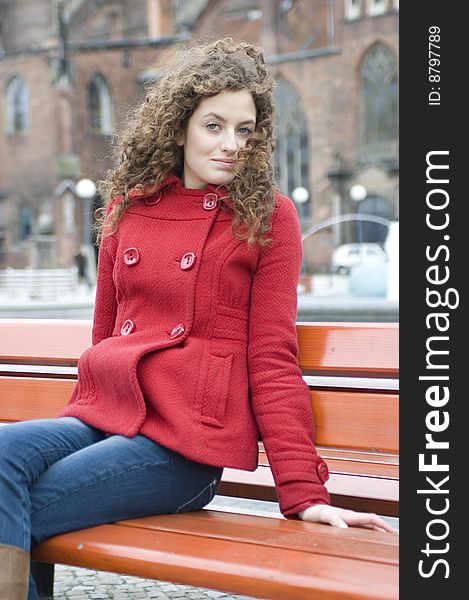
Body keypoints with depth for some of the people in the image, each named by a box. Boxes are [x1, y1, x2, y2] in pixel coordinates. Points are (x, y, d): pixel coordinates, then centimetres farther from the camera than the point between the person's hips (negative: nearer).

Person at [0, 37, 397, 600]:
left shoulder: (269, 216, 2)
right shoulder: (128, 206, 15)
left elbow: (272, 358, -1)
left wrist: (303, 492, -8)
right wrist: (74, 421, 19)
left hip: (182, 440, -4)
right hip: (102, 417, 5)